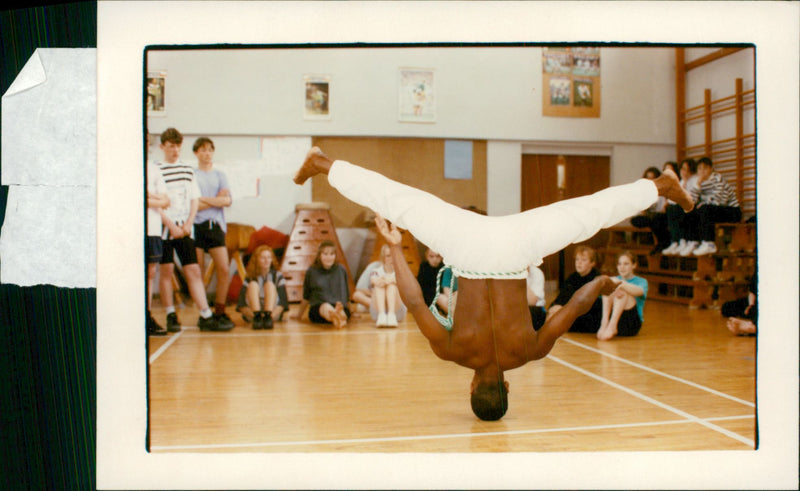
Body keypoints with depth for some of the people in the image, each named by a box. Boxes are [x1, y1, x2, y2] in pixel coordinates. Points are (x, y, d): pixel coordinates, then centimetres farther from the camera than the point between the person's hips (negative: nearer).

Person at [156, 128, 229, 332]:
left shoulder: (187, 170, 13)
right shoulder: (155, 170, -2)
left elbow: (194, 200, 12)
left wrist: (188, 224, 0)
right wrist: (171, 225, -12)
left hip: (185, 229, 4)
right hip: (164, 228, -4)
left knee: (194, 271, 1)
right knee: (166, 270, 1)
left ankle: (206, 317, 0)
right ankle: (171, 316, 11)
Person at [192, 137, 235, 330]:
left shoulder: (219, 175, 15)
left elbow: (228, 200, 1)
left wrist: (202, 199, -4)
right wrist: (216, 200, -2)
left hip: (216, 225, 3)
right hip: (197, 225, -3)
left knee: (224, 269, -6)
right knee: (198, 272, -1)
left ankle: (220, 311, 6)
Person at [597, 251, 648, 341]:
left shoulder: (641, 282, 9)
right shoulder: (615, 280, 19)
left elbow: (639, 291, -18)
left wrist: (621, 283, -38)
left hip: (633, 324, -2)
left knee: (623, 291, -23)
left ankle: (611, 326, -41)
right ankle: (605, 323, -34)